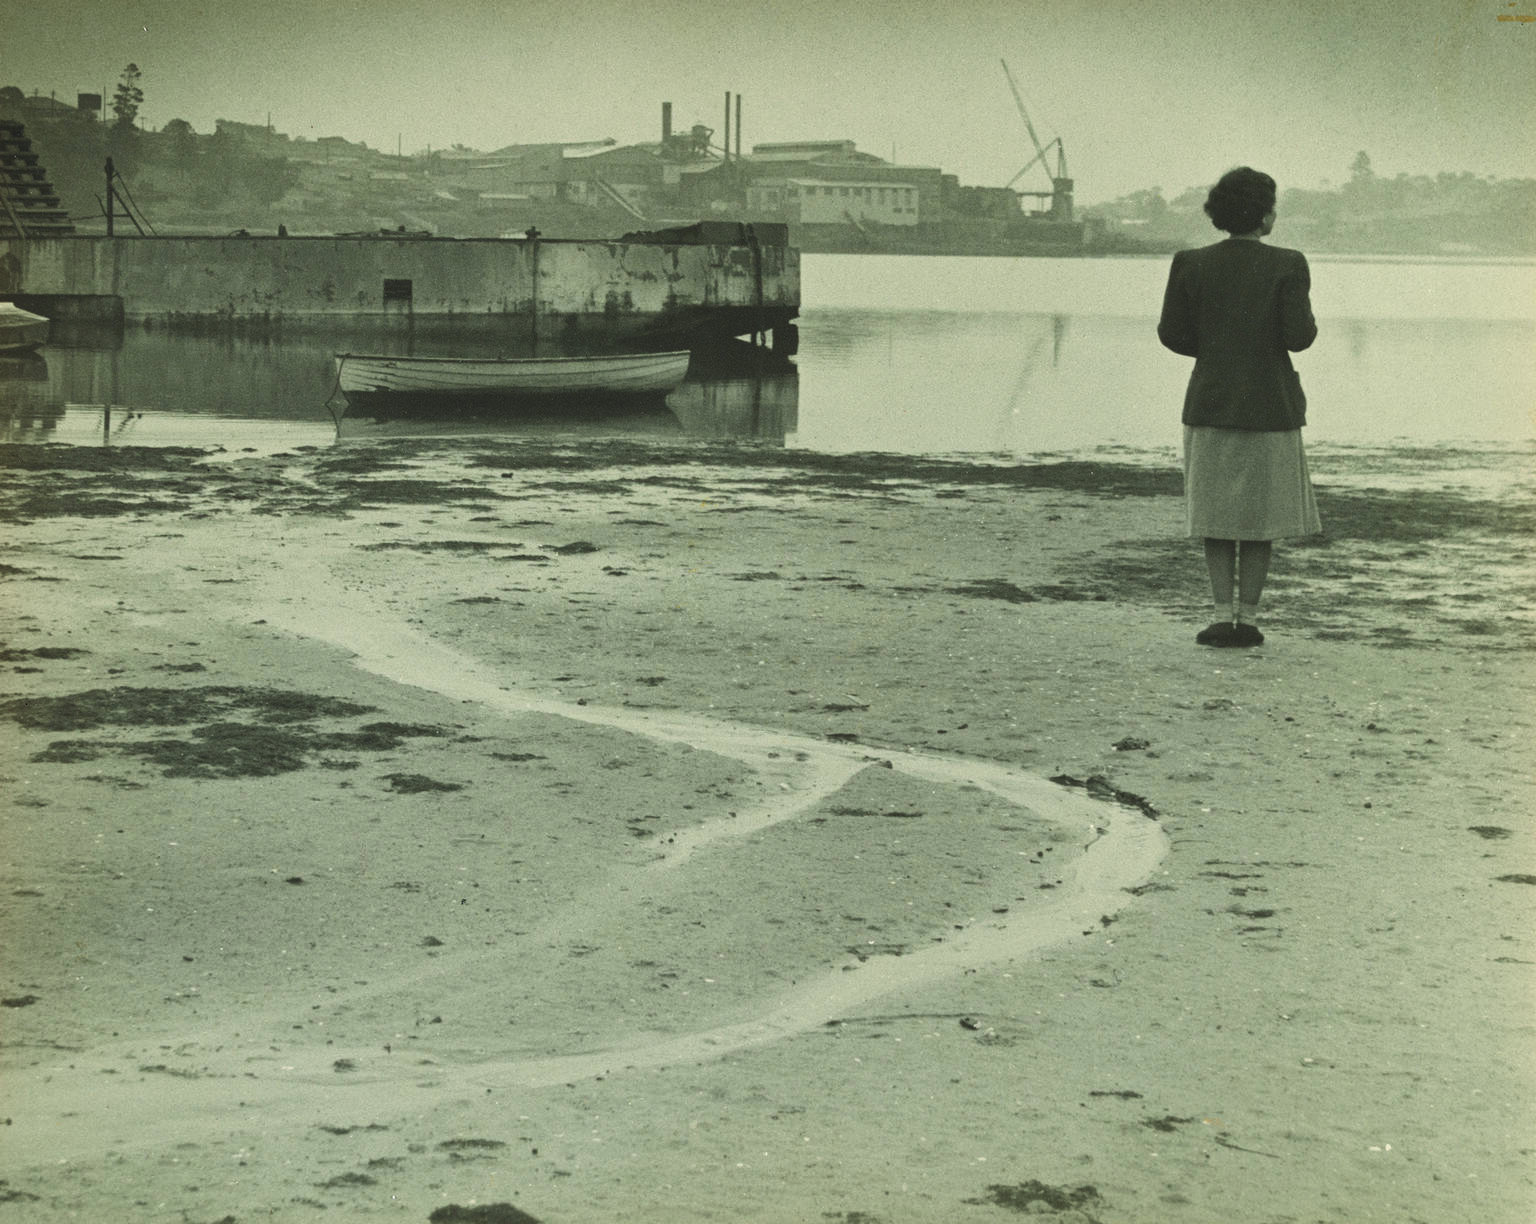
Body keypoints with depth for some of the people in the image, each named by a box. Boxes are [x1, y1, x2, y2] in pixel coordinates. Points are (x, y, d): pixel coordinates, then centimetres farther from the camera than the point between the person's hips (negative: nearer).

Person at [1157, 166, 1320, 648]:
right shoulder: (1287, 266, -10)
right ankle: (1248, 617, 6)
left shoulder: (1191, 265, -3)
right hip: (1269, 406, -2)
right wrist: (1307, 322, 8)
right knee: (1260, 514, 8)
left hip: (1210, 403, 2)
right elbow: (1298, 337, -14)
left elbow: (1173, 334, -1)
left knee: (1217, 512, 10)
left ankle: (1222, 615, 2)